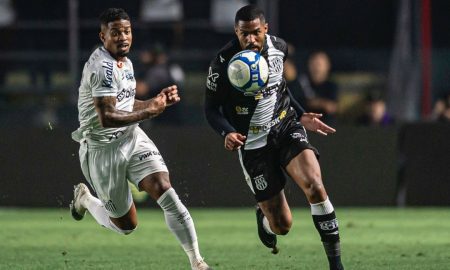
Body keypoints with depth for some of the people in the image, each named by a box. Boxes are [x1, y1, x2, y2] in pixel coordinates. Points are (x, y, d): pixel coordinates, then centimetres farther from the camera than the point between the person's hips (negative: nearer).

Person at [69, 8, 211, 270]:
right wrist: (149, 112, -22)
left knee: (166, 192, -15)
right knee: (127, 225, 5)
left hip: (132, 138, 7)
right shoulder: (102, 67, -21)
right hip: (103, 148, -7)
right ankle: (85, 199, 35)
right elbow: (106, 118, -27)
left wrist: (158, 101, 9)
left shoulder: (125, 62, 11)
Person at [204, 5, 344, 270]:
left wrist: (301, 116, 10)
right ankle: (264, 219, 39)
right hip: (253, 145, -3)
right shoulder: (224, 62, -16)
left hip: (286, 128, 3)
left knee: (314, 185, -25)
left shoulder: (279, 47, -3)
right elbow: (211, 108, -8)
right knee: (282, 225, -2)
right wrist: (227, 133, -26)